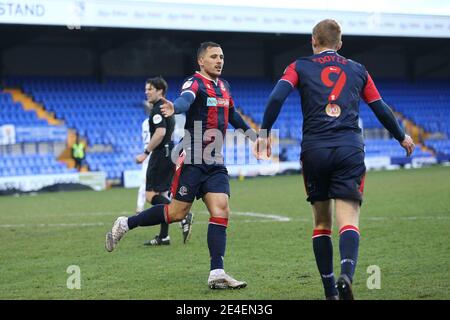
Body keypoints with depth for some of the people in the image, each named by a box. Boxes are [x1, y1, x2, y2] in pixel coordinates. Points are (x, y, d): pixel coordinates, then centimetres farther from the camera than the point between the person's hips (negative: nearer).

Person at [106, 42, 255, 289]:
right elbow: (186, 99, -35)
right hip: (192, 161, -7)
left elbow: (232, 115, 32)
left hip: (216, 163, 7)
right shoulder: (195, 83, -11)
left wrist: (252, 134, 39)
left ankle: (217, 273, -9)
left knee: (221, 210, -7)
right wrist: (174, 108, -57)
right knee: (178, 212, -4)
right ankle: (126, 224, 16)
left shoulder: (223, 86, 14)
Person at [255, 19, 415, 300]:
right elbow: (381, 109, 21)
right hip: (350, 150, 0)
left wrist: (263, 134, 0)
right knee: (349, 221, -9)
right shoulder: (357, 70, 17)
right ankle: (346, 276, -35)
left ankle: (330, 289, 13)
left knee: (321, 222, 13)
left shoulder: (300, 67, 11)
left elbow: (277, 97, -6)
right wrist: (402, 137, 36)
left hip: (314, 150, 0)